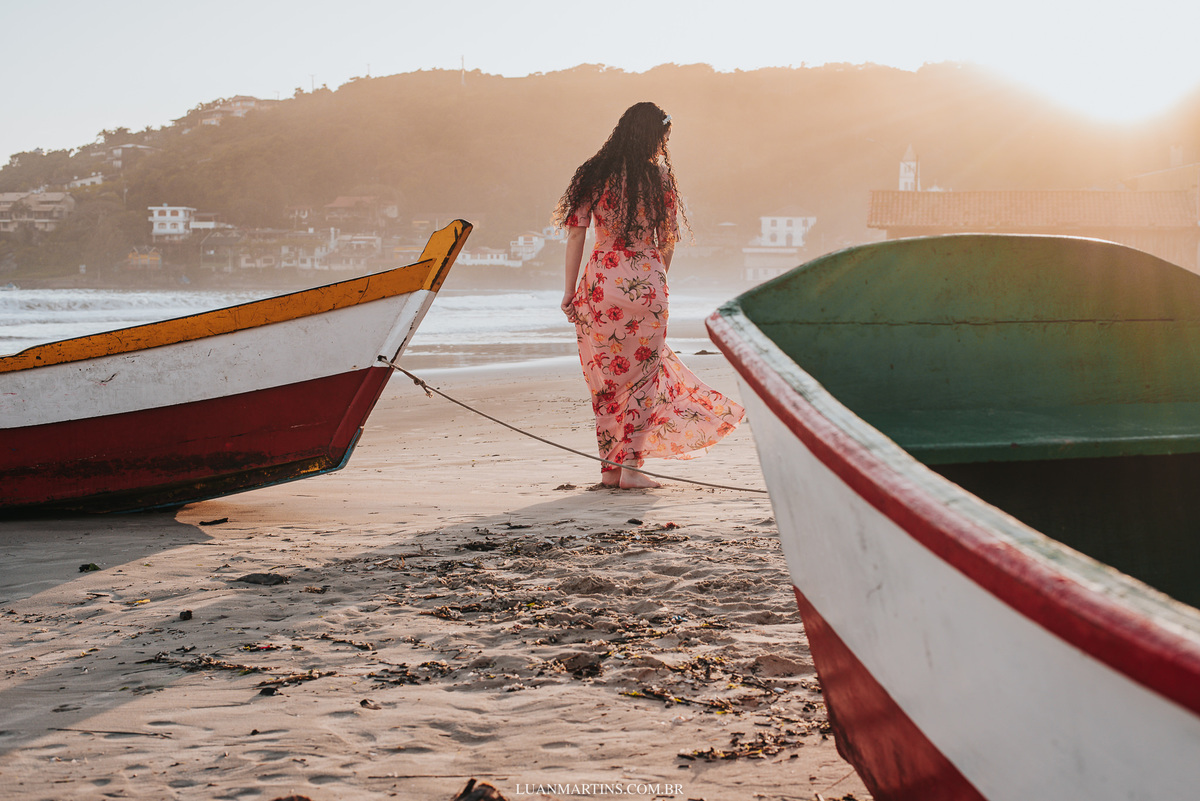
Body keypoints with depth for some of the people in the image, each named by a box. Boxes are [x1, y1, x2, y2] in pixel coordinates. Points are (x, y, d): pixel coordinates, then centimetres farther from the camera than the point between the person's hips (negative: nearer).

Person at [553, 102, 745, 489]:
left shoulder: (592, 175, 2)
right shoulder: (658, 177, -2)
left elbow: (575, 233, 0)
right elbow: (667, 240, 3)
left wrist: (570, 289, 4)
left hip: (600, 280, 2)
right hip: (645, 281, -2)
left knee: (607, 374, 12)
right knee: (643, 371, 8)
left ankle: (610, 467, 15)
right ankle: (630, 464, 4)